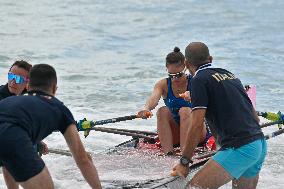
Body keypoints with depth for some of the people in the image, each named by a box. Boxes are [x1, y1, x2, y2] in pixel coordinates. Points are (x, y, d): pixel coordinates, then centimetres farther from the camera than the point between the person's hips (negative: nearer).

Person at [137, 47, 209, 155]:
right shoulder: (163, 85, -3)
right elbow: (153, 98, -24)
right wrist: (146, 109, -48)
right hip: (175, 135, 2)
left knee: (185, 111, -29)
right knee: (163, 111, -23)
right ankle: (168, 153, -33)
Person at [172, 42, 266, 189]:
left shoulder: (199, 79, -3)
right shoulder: (229, 75, 20)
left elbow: (196, 125, -10)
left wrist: (184, 162, -3)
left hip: (239, 148, -8)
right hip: (261, 146, 8)